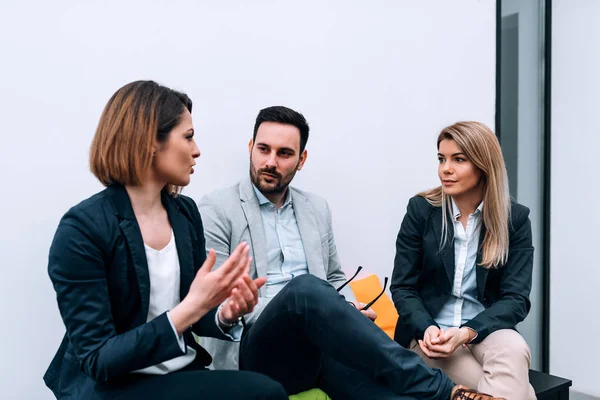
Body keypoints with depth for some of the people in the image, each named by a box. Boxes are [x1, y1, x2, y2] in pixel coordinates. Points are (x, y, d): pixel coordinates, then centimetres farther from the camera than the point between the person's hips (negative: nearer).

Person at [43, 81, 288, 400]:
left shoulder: (185, 211, 0)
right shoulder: (81, 229, -18)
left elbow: (196, 315, 8)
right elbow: (97, 360, -18)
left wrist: (225, 313, -15)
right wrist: (191, 307, -29)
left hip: (183, 372, 6)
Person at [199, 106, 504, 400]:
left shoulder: (317, 208, 16)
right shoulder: (216, 209, 0)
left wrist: (349, 312, 0)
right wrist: (305, 313, -15)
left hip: (321, 344, 4)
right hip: (258, 349, -3)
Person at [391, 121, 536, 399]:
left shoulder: (515, 218, -1)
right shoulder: (421, 210, -3)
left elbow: (516, 297, -6)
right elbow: (402, 287, -2)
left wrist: (467, 333, -23)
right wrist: (428, 329, -21)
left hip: (486, 329, 2)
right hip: (431, 333, -1)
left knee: (514, 349, -33)